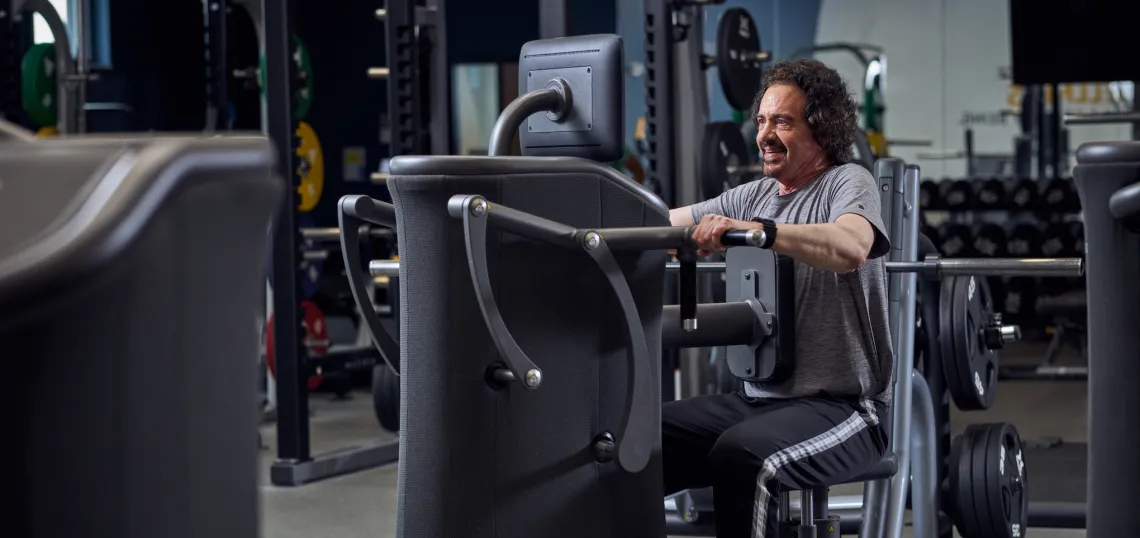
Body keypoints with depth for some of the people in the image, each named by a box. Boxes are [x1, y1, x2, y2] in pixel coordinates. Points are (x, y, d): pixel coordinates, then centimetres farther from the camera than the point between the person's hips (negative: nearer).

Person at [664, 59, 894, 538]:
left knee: (742, 455, -34)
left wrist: (754, 230, -40)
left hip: (842, 405, -7)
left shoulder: (847, 183, -4)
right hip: (758, 398, 7)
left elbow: (850, 247, -28)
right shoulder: (754, 196, 17)